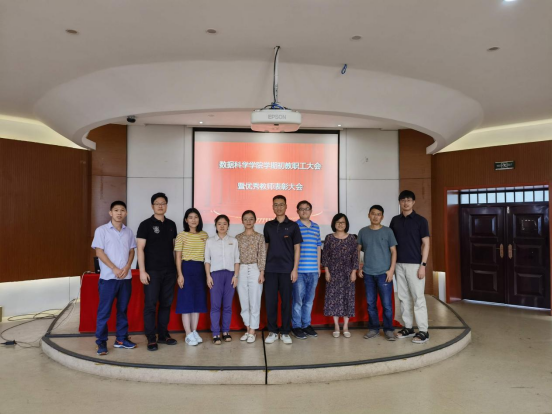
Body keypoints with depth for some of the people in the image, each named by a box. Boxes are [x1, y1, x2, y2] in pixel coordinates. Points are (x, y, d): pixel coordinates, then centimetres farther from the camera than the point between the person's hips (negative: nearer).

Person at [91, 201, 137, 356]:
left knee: (123, 308, 11)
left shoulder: (128, 232, 9)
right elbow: (99, 252, -7)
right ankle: (101, 341, 8)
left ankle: (121, 338, 21)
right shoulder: (101, 230, -3)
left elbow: (132, 251, 11)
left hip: (126, 277, 4)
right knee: (104, 310, -1)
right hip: (108, 277, -4)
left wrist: (127, 267, -6)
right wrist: (115, 269, -13)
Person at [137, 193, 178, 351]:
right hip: (152, 271, -4)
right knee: (150, 304, -2)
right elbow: (140, 249, -7)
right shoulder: (146, 224, -3)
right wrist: (142, 271, -14)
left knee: (166, 304, 10)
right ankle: (151, 338, 7)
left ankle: (163, 334, 21)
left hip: (169, 271, 5)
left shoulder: (171, 224, 11)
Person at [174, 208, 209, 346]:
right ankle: (188, 334, 5)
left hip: (200, 269, 4)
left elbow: (207, 255, 11)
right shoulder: (182, 235, -3)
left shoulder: (204, 235, 9)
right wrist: (179, 274, -10)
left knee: (198, 300, 9)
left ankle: (194, 331, 20)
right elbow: (178, 257, -3)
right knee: (186, 301, -1)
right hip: (187, 269, -4)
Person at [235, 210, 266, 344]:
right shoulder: (238, 237, 8)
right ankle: (247, 329, 20)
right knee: (244, 301, 8)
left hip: (255, 270, -3)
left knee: (254, 301, 0)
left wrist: (261, 273, -8)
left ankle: (253, 331, 8)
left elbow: (262, 256, -2)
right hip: (241, 270, 3)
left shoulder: (260, 237, 1)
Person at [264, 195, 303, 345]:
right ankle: (272, 331, 16)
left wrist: (295, 269, -6)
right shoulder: (268, 225, 9)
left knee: (286, 300, 4)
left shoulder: (293, 225, 1)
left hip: (286, 269, -2)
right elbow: (266, 246, 13)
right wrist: (262, 267, 7)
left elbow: (297, 248, 1)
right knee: (270, 300, 4)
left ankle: (285, 332, 15)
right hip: (270, 269, 2)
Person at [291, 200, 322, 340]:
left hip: (313, 270, 5)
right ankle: (296, 326, 13)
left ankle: (306, 324, 24)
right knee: (298, 299, 1)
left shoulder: (316, 227, 12)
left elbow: (318, 248, 16)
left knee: (309, 299, 12)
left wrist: (319, 267, 14)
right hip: (299, 270, -4)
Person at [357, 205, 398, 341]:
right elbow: (358, 250, 13)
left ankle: (388, 329, 13)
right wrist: (359, 267, 6)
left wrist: (391, 270, -8)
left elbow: (393, 251, -1)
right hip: (368, 273, 3)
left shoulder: (387, 231, -1)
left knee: (387, 304, -1)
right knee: (370, 303, 9)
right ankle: (373, 328, 21)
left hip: (384, 273, -2)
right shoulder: (363, 232, 5)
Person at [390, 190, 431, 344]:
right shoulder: (395, 220, 9)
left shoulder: (420, 220, -3)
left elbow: (425, 244, -5)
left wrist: (423, 265, -12)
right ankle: (408, 328, 19)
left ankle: (423, 331, 2)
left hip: (414, 264, -5)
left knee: (418, 298, -3)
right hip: (399, 264, 5)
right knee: (403, 297, 9)